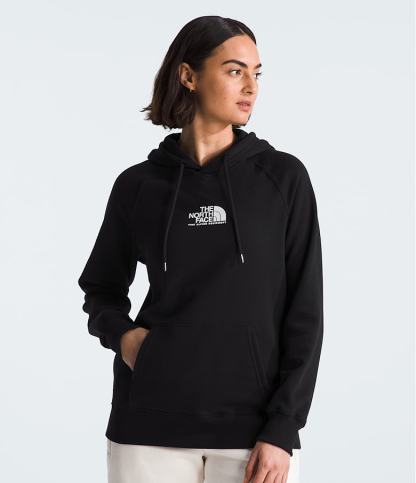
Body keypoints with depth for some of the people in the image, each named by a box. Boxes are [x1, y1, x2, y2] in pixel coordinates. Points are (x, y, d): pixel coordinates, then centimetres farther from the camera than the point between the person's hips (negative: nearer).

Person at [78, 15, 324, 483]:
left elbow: (304, 313, -1)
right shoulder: (137, 185, 4)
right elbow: (102, 288, 18)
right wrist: (122, 334, -3)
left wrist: (282, 431, -8)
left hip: (255, 424, -1)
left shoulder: (284, 177, 1)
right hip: (151, 425, 1)